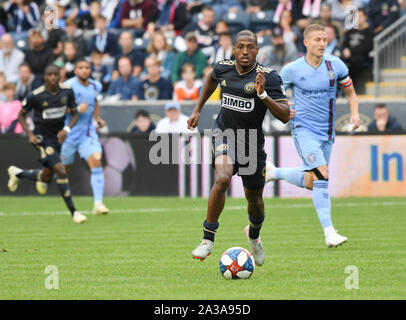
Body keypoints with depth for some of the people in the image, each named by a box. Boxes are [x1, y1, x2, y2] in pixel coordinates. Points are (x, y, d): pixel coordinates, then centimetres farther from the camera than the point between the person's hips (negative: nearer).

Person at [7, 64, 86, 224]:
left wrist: (66, 129, -17)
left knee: (47, 177, 17)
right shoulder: (36, 96, -17)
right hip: (42, 138, -6)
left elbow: (75, 114, 2)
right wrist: (30, 134, -16)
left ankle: (17, 173, 45)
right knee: (61, 171, -20)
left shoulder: (67, 91, -7)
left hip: (58, 137, 6)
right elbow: (21, 115, -3)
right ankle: (73, 211, -13)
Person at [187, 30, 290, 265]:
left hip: (252, 144, 0)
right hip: (224, 135, 0)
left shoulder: (269, 77, -14)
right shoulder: (224, 68, -3)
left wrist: (263, 95, -32)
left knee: (254, 199, 13)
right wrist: (198, 110, 26)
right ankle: (208, 240, -19)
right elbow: (212, 80, 24)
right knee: (222, 179, -29)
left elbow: (284, 116, -19)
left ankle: (254, 237, 48)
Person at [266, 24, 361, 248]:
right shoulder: (292, 70, -8)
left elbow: (350, 91, 12)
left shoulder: (336, 66, 0)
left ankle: (272, 172, 39)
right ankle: (329, 233, -18)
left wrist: (355, 114, -4)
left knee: (310, 182, 13)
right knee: (321, 175, -20)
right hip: (304, 128, -5)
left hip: (326, 132, 5)